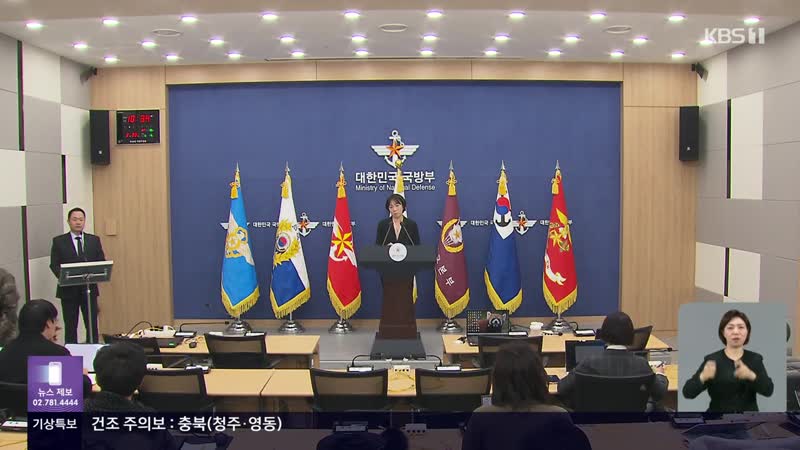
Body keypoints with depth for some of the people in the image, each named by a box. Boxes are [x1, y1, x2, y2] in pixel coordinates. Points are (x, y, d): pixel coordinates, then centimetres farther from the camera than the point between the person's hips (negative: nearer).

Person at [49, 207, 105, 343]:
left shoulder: (94, 240, 9)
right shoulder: (59, 241, 3)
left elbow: (101, 262, 6)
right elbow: (54, 265, -1)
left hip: (89, 288, 2)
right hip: (69, 289, -1)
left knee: (92, 325, 4)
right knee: (70, 326, 5)